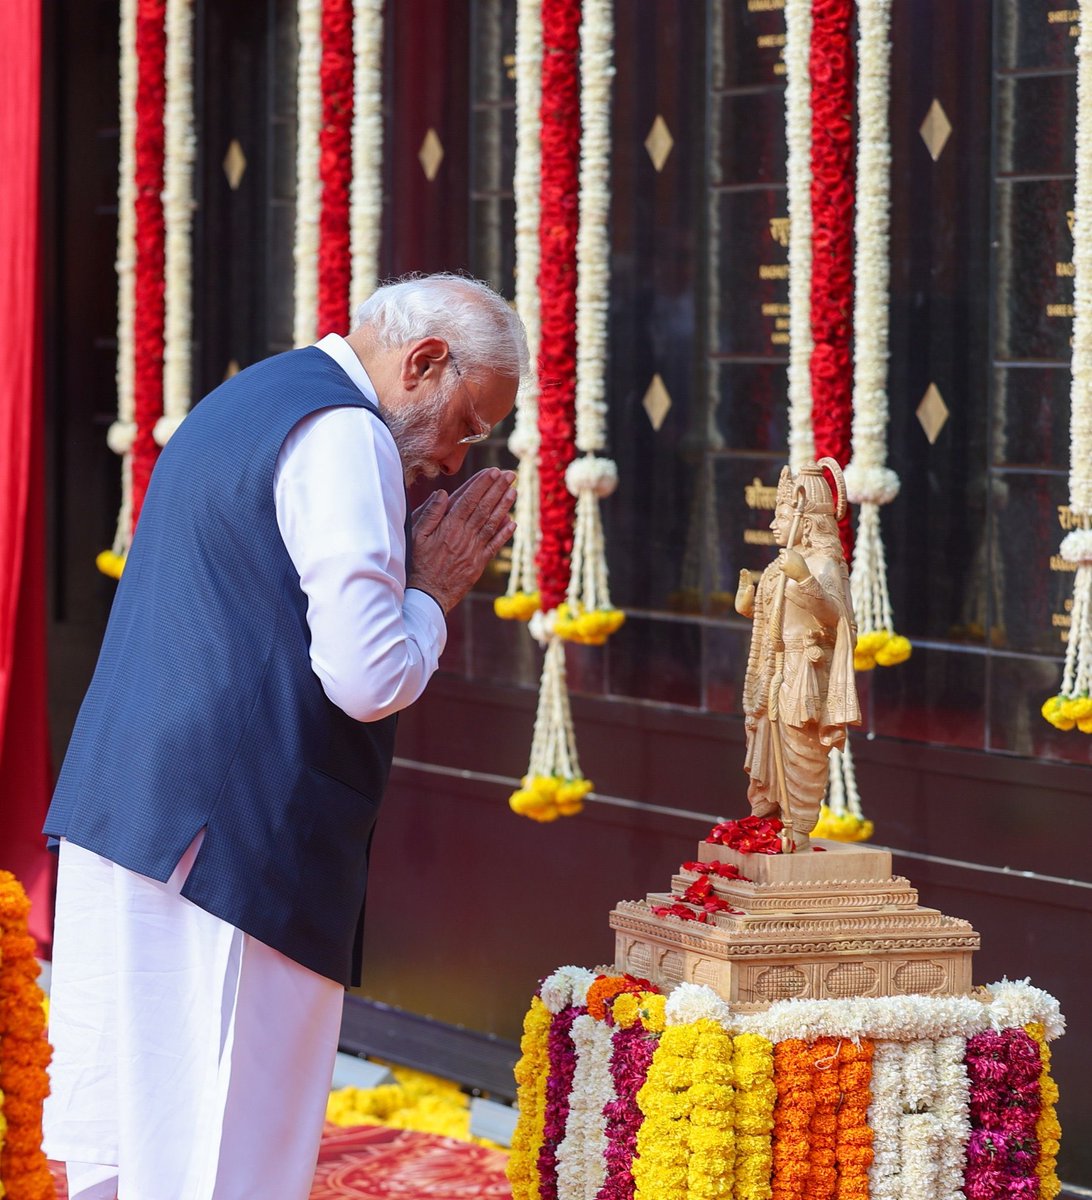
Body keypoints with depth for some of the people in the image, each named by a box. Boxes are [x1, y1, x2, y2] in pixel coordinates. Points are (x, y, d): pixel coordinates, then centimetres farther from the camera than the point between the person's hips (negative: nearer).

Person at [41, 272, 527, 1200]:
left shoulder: (244, 403, 21)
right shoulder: (345, 438, -11)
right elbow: (368, 680, -18)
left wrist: (412, 570, 18)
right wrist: (432, 592, 0)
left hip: (115, 817, 10)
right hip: (234, 837, -10)